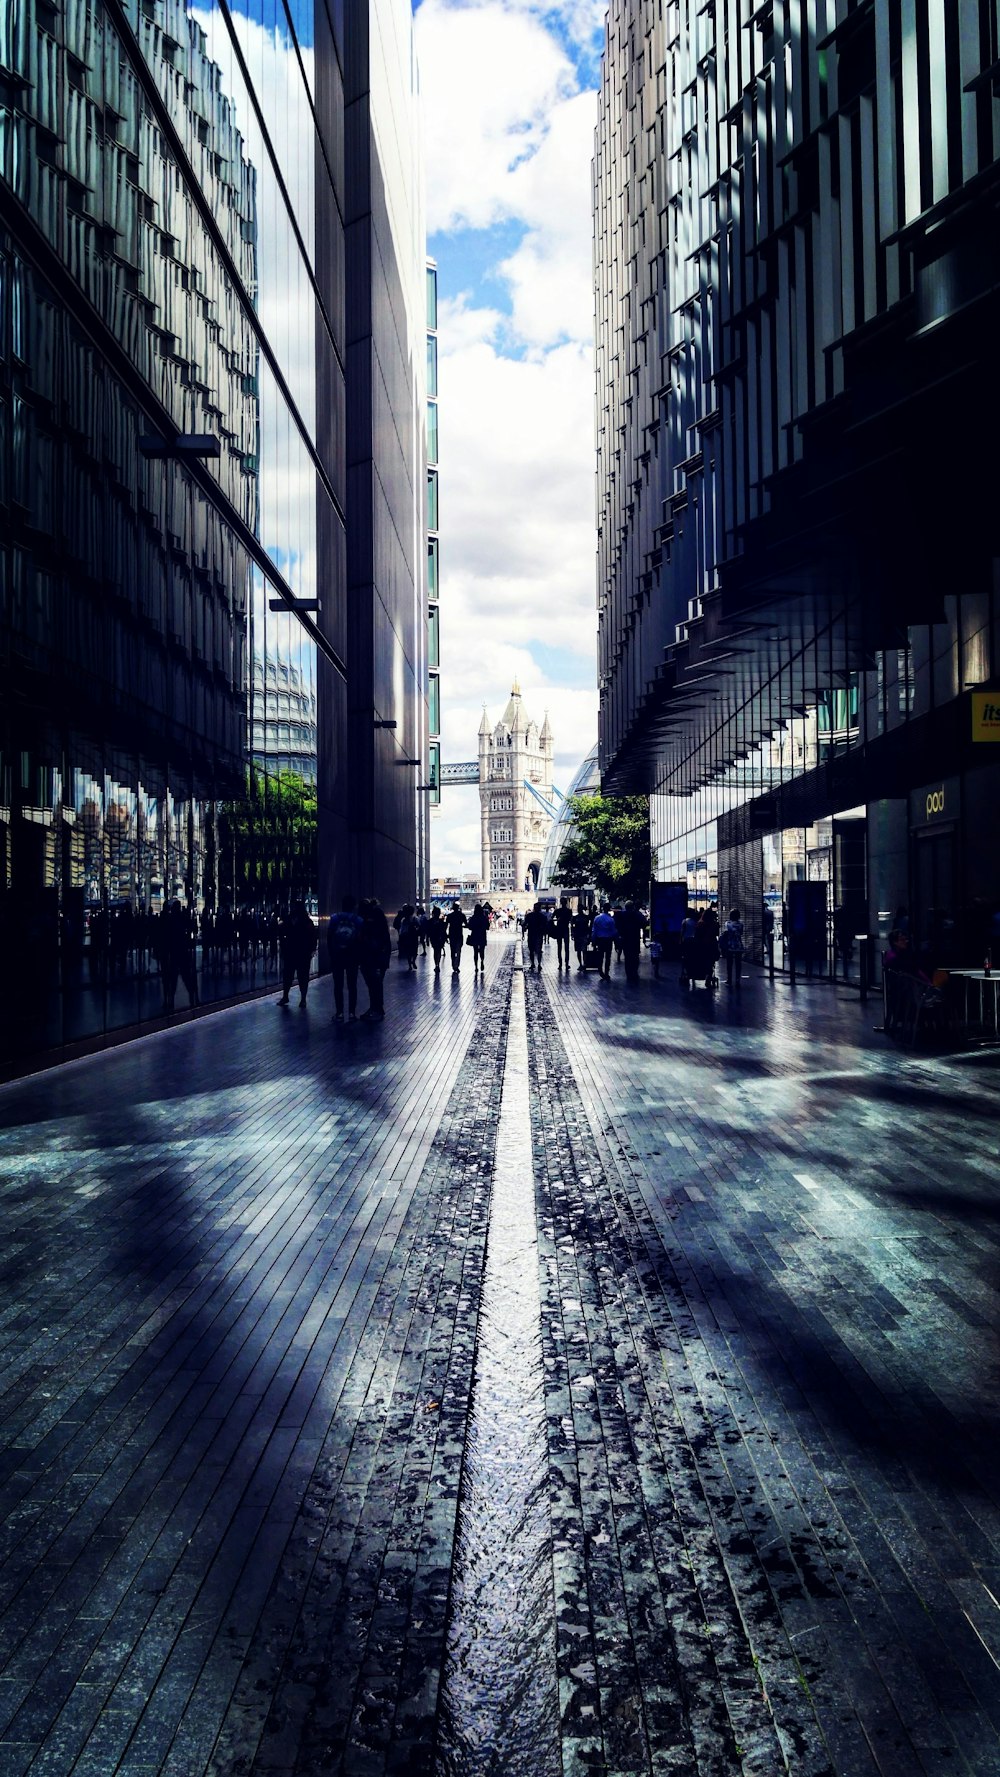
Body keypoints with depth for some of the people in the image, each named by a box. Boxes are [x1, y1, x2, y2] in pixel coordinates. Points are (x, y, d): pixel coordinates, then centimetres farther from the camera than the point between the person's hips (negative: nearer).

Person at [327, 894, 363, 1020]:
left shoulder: (335, 918, -1)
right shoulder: (359, 920, -2)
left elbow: (329, 937, -4)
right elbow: (360, 938, -8)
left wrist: (330, 953, 4)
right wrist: (360, 954, 4)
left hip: (337, 956, 0)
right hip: (352, 956, 0)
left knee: (338, 985, 4)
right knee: (352, 985, 7)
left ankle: (339, 1013, 2)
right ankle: (352, 1013, 5)